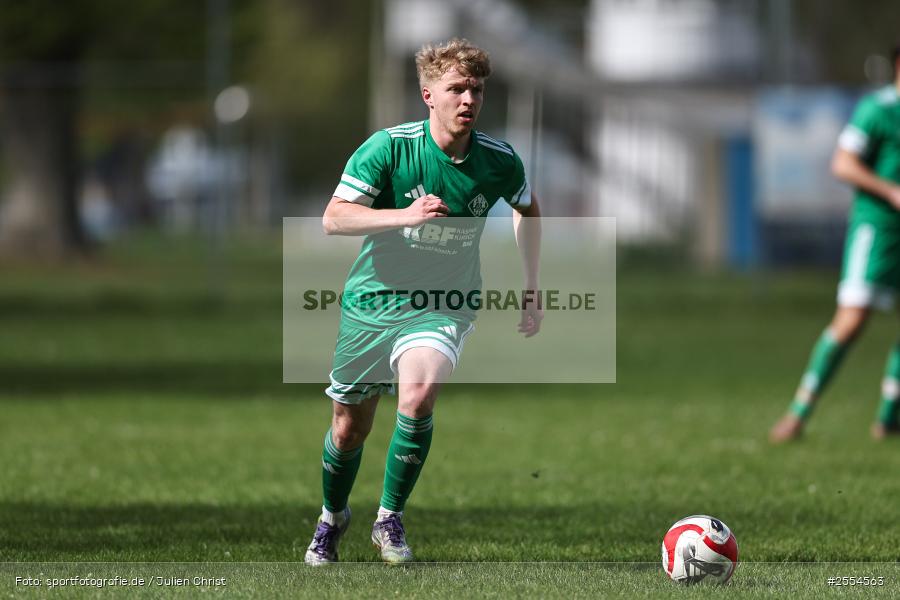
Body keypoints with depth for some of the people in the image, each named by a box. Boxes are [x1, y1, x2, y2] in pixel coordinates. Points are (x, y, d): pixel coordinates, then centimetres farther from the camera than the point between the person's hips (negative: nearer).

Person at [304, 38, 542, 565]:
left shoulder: (499, 161, -7)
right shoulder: (389, 147, -15)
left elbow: (528, 208, 16)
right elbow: (334, 218, -21)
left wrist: (532, 291, 16)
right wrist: (405, 215, -35)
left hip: (444, 306, 0)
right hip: (372, 299, 0)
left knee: (419, 392, -29)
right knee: (350, 425, 10)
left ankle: (390, 518, -11)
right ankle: (332, 517, 41)